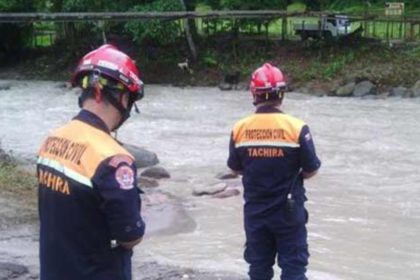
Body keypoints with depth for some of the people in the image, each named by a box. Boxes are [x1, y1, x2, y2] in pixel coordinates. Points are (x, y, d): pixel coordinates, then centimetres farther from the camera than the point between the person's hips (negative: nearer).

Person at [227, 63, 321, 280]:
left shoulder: (240, 129, -7)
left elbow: (236, 169, 5)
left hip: (255, 211, 3)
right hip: (289, 211, -2)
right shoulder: (296, 127, -14)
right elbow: (311, 170, -7)